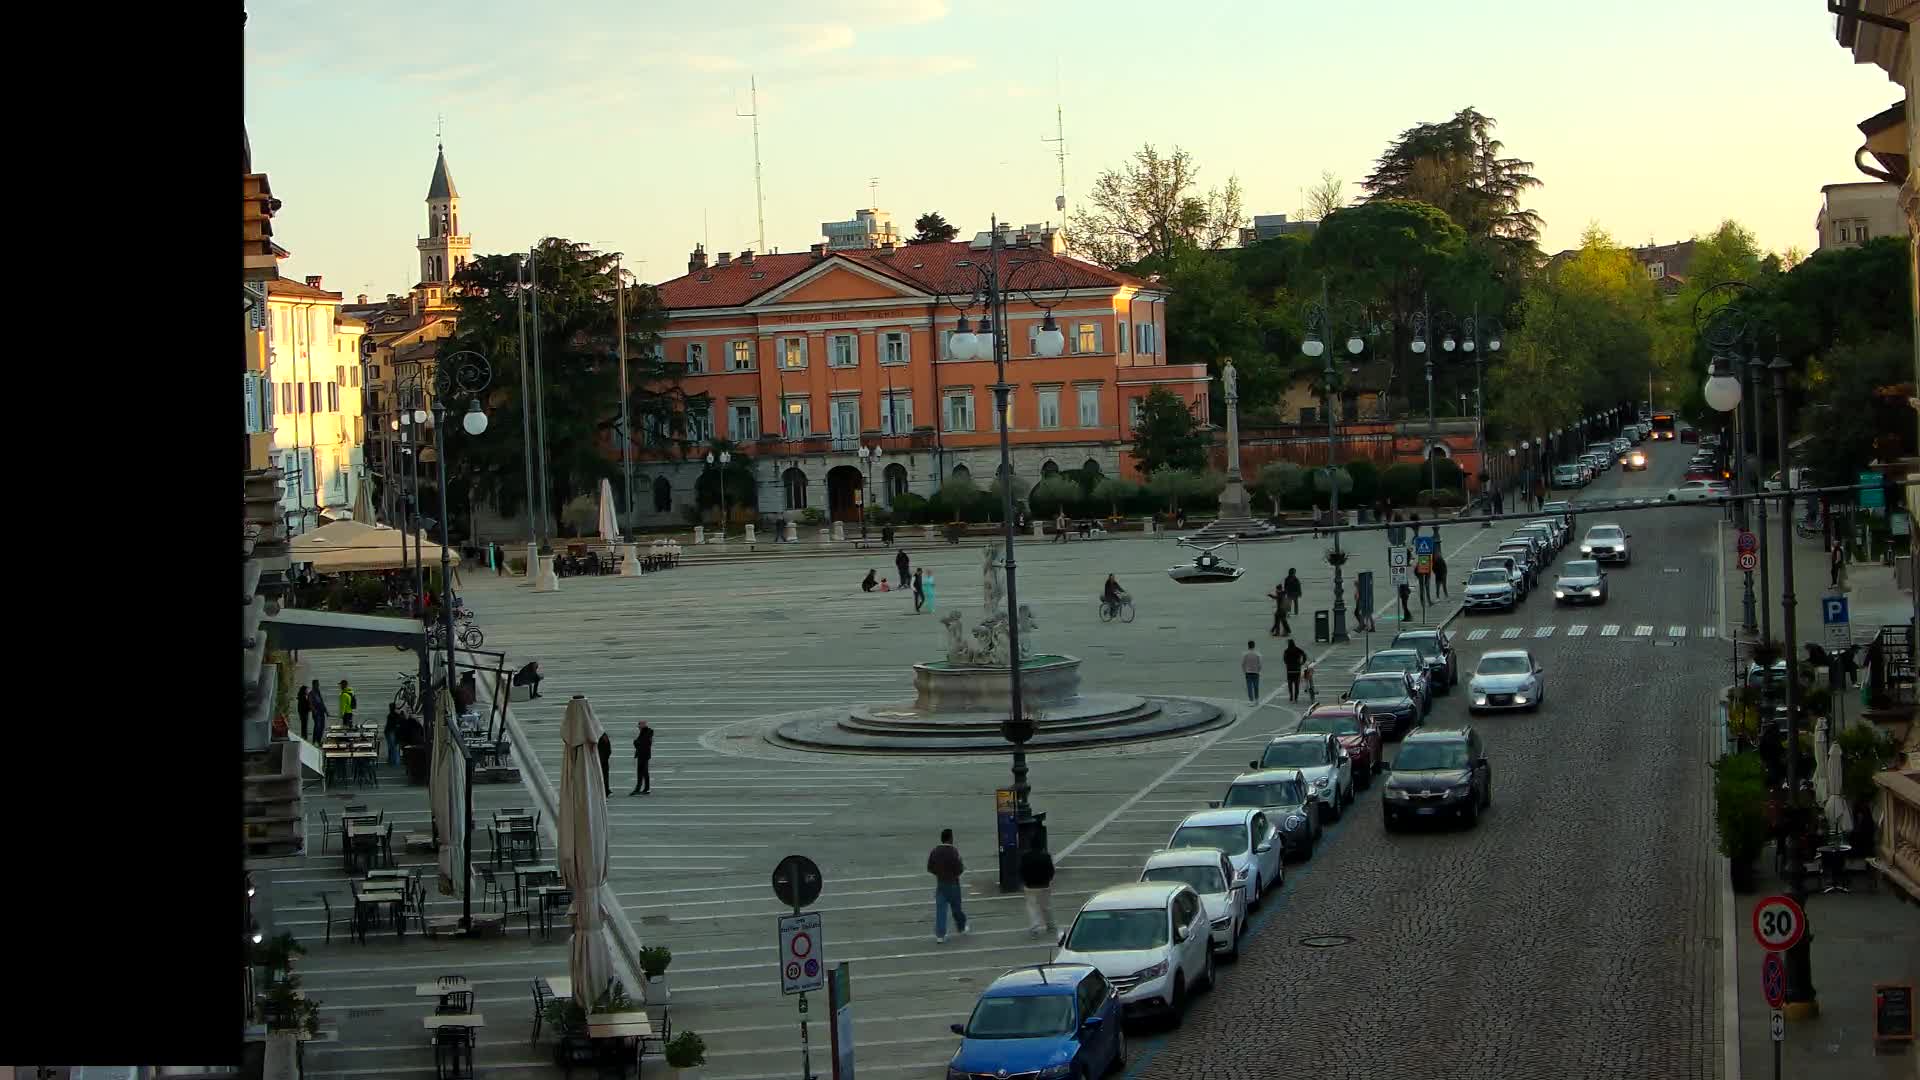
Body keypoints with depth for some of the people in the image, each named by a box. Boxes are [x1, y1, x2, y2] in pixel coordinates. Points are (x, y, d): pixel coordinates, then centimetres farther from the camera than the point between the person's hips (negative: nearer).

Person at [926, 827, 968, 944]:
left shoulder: (934, 851, -3)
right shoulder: (954, 851, -18)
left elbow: (929, 868, 2)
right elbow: (959, 869, -18)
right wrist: (963, 867, 4)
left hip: (939, 883, 3)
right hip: (953, 883, -3)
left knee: (940, 909, 3)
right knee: (956, 908, 15)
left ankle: (940, 935, -3)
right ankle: (961, 928, 37)